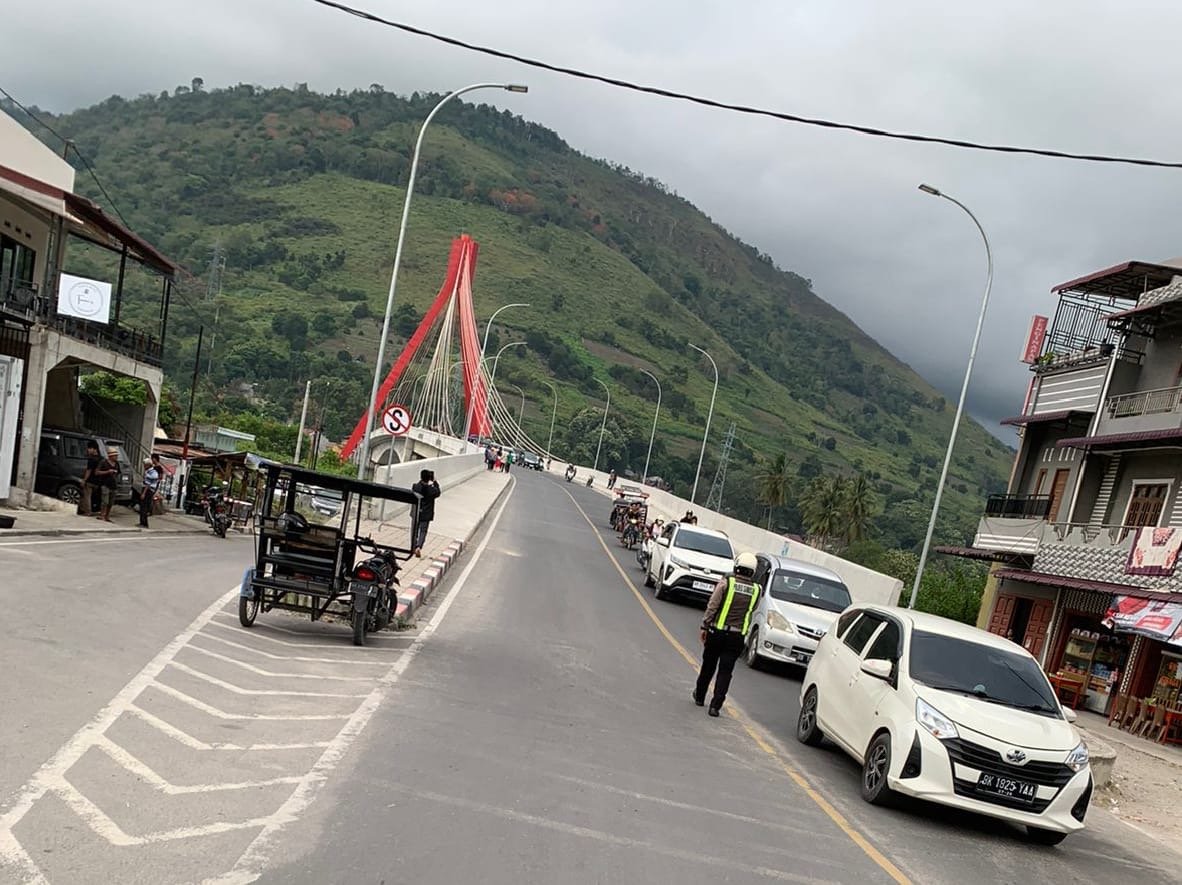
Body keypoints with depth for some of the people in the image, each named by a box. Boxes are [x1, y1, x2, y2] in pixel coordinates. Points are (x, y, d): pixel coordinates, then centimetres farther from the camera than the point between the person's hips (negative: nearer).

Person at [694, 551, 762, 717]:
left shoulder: (726, 582, -9)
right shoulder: (756, 590, -2)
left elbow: (712, 606, -9)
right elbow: (751, 611, 7)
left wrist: (704, 626, -2)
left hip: (717, 631, -1)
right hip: (738, 636, 1)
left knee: (708, 666, 16)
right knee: (725, 671, 5)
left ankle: (699, 696, 32)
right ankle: (715, 705, -1)